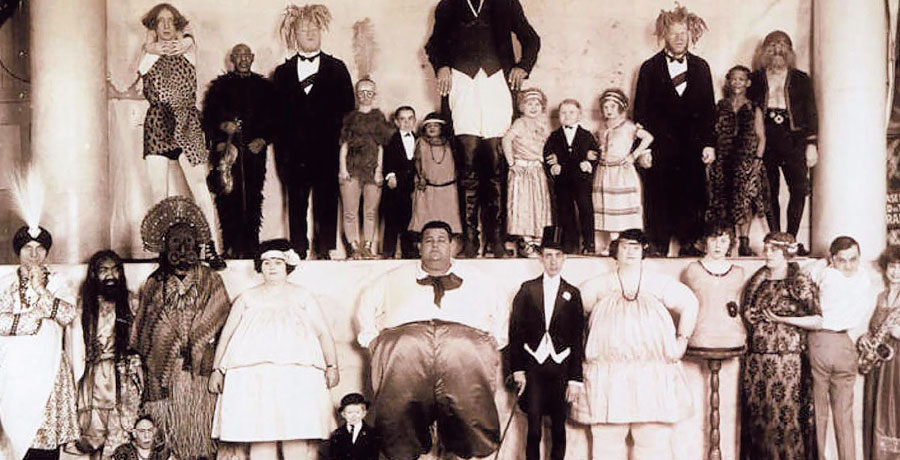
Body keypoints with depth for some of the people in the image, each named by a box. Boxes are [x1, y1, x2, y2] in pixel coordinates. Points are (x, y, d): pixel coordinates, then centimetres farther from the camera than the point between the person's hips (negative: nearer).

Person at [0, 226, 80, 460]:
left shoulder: (57, 282, 10)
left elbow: (68, 315, -6)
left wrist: (40, 290, -9)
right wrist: (38, 316, -9)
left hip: (49, 369, 0)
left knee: (48, 430, -5)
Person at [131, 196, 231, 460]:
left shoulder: (210, 280, 10)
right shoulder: (154, 284, 13)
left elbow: (222, 320, 2)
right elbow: (141, 334, 11)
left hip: (200, 372, -1)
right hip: (164, 375, 1)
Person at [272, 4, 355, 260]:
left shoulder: (337, 69, 11)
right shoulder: (283, 72, 13)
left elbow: (347, 109, 6)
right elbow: (278, 114, 8)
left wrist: (342, 142, -5)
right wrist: (281, 154, 0)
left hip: (327, 151, -1)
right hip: (295, 152, 1)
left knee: (326, 203, 0)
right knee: (296, 205, 3)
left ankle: (325, 250, 7)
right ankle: (298, 254, 8)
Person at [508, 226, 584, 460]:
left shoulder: (572, 294, 7)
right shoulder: (527, 289, 7)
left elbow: (578, 339, 5)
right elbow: (515, 330, 5)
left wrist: (575, 378, 0)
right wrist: (517, 368, -3)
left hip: (561, 367, 0)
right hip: (533, 365, 0)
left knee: (558, 427, 4)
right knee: (534, 427, -2)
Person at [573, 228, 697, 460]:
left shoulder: (660, 283, 8)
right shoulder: (599, 285, 8)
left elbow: (690, 304, 17)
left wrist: (682, 339, 10)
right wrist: (580, 345, 8)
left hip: (654, 377, 0)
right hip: (607, 377, 0)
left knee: (655, 438, -1)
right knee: (607, 437, 0)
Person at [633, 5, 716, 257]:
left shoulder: (701, 67, 12)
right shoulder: (650, 68, 6)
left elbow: (708, 108, 11)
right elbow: (640, 110, 4)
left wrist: (709, 143, 3)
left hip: (692, 146, 2)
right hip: (659, 146, -2)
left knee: (691, 196, 1)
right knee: (658, 198, -1)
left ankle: (688, 243, 11)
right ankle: (658, 247, 6)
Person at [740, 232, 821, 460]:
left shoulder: (801, 283, -1)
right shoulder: (756, 281, 13)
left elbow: (817, 321, -4)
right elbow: (745, 311, 25)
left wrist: (783, 319, -11)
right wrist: (748, 317, 5)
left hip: (786, 360, -4)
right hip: (755, 359, 4)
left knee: (785, 415, -6)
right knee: (755, 415, 3)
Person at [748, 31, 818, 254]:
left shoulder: (801, 80, 12)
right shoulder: (755, 80, 11)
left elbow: (811, 114, 10)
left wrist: (811, 144, 1)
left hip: (793, 141, 0)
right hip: (765, 142, 0)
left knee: (799, 189, -13)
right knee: (769, 193, -1)